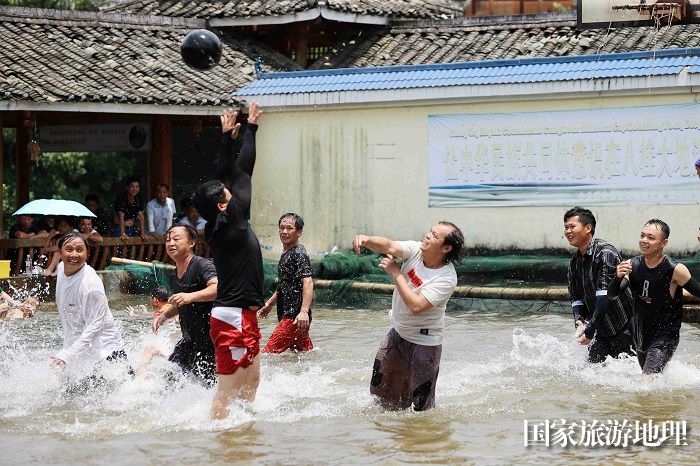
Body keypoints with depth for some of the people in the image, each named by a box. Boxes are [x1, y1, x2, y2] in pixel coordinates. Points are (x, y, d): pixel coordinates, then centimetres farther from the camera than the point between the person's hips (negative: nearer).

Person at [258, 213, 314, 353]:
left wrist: (304, 311, -34)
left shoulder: (299, 254, -13)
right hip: (287, 314, 11)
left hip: (294, 317, -11)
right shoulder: (286, 254, 19)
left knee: (270, 352, -14)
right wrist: (269, 303, 30)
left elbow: (307, 283, -24)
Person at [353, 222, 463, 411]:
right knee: (380, 391, 16)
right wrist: (366, 239, -45)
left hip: (424, 342, -6)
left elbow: (416, 306, -32)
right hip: (398, 332, 6)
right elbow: (389, 247, -24)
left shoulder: (446, 278, -25)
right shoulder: (415, 250, -8)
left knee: (421, 404, 1)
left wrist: (396, 273, -26)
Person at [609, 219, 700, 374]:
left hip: (665, 336, -6)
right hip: (640, 336, 6)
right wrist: (618, 278, -26)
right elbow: (611, 295, -7)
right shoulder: (631, 265, -5)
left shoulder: (674, 270, -18)